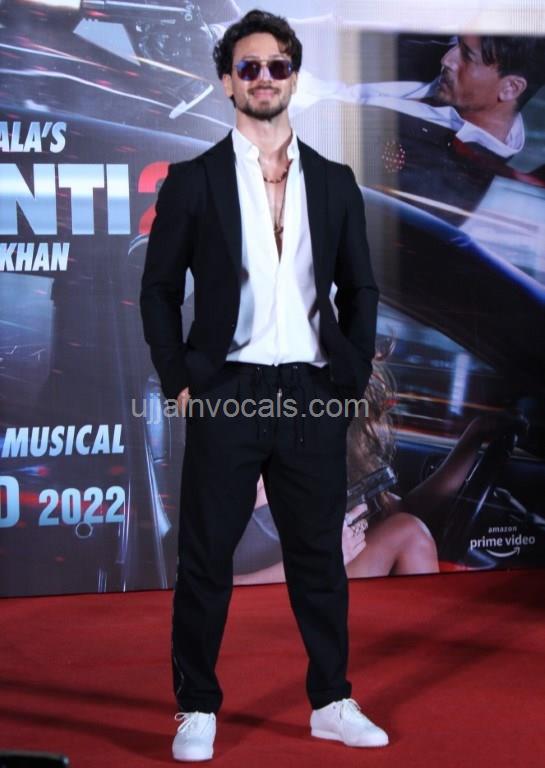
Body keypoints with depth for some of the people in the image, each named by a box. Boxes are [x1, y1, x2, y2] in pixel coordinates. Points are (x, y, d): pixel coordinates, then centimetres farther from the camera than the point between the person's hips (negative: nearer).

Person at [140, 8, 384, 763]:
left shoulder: (334, 182, 9)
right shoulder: (193, 181, 2)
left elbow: (360, 289, 13)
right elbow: (159, 290, 3)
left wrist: (354, 376, 4)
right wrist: (179, 382, -5)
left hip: (313, 395, 2)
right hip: (227, 392, -2)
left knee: (320, 555, 9)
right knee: (205, 559, 3)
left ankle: (331, 703, 21)